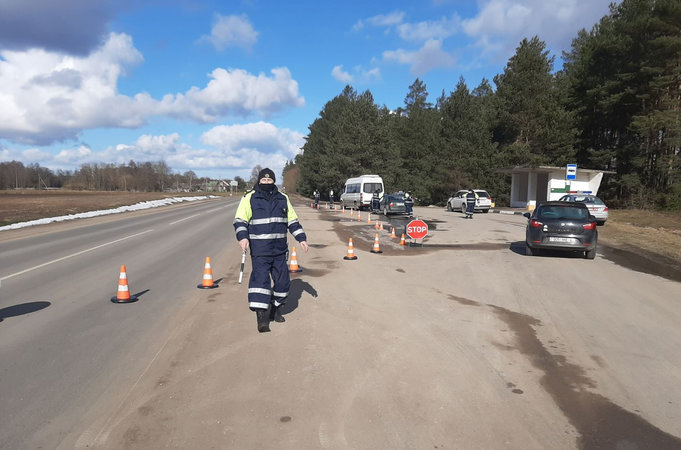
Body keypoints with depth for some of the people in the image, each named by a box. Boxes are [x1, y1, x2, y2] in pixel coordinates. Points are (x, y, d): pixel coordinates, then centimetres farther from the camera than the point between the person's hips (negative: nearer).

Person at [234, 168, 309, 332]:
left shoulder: (283, 199, 13)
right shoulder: (249, 198, 1)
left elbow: (292, 220, 19)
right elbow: (240, 220, -3)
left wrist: (302, 238, 12)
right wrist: (242, 237, -19)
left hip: (279, 249, 5)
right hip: (259, 249, -4)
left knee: (283, 279, 8)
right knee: (260, 278, -13)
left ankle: (276, 309, 27)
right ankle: (261, 317, -10)